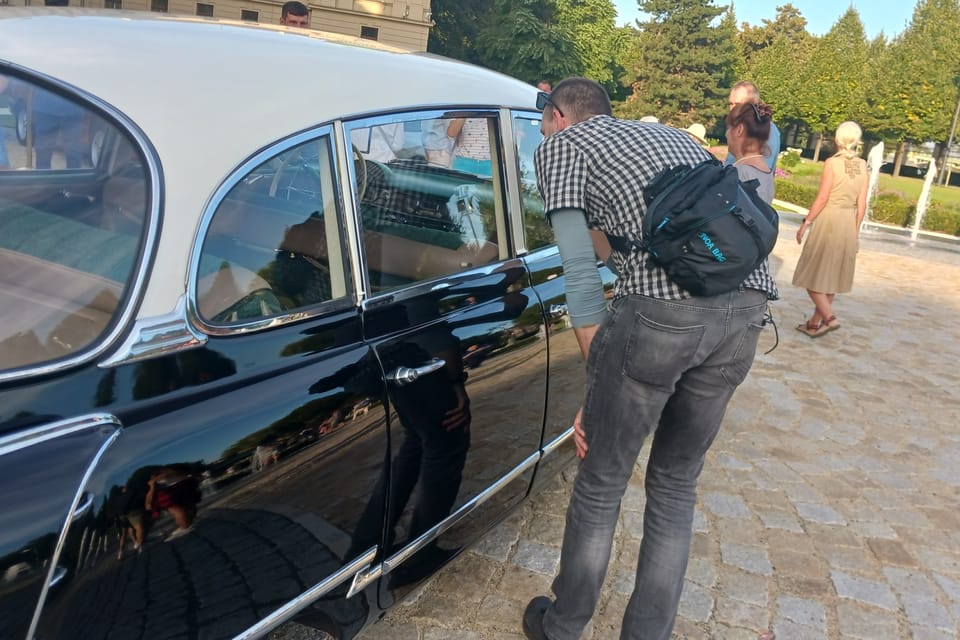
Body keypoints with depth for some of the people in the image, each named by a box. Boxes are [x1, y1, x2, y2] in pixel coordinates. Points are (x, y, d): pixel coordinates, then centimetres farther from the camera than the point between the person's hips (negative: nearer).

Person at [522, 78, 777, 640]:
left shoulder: (561, 143, 14)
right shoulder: (671, 135, 33)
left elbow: (580, 270, 2)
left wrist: (597, 389, 6)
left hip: (662, 308, -6)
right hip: (748, 307, 6)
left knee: (601, 485, 14)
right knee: (677, 485, 22)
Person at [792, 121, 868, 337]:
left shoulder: (832, 162, -11)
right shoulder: (862, 166, 5)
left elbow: (822, 198, -14)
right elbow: (862, 204, 5)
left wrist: (806, 222, -7)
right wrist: (855, 230, 14)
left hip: (828, 220, -6)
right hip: (849, 222, 6)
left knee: (813, 273, 4)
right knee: (831, 275, 12)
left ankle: (829, 317, -9)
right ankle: (815, 322, 18)